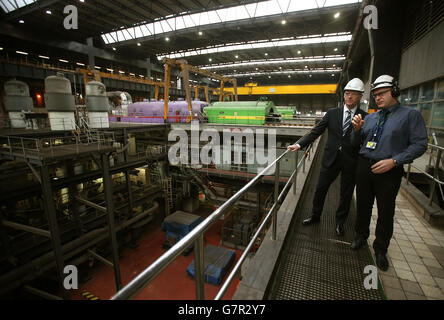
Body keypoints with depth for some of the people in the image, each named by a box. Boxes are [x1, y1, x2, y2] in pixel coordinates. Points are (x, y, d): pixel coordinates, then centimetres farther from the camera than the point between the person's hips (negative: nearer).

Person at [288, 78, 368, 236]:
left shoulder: (365, 117, -2)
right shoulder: (332, 113, 3)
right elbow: (316, 132, -2)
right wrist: (299, 144, -14)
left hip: (351, 162, -1)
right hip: (331, 158, 1)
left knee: (346, 193, 13)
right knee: (320, 189, 10)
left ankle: (340, 222, 35)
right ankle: (315, 216, 32)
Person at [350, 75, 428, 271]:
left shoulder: (410, 115, -2)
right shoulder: (371, 118, 10)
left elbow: (419, 144, -9)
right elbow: (356, 143, 12)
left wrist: (393, 161, -20)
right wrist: (357, 129, -7)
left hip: (388, 171, -4)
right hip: (364, 167, 4)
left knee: (385, 211, 9)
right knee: (363, 206, 16)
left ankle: (380, 249, 29)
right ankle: (361, 237, 38)